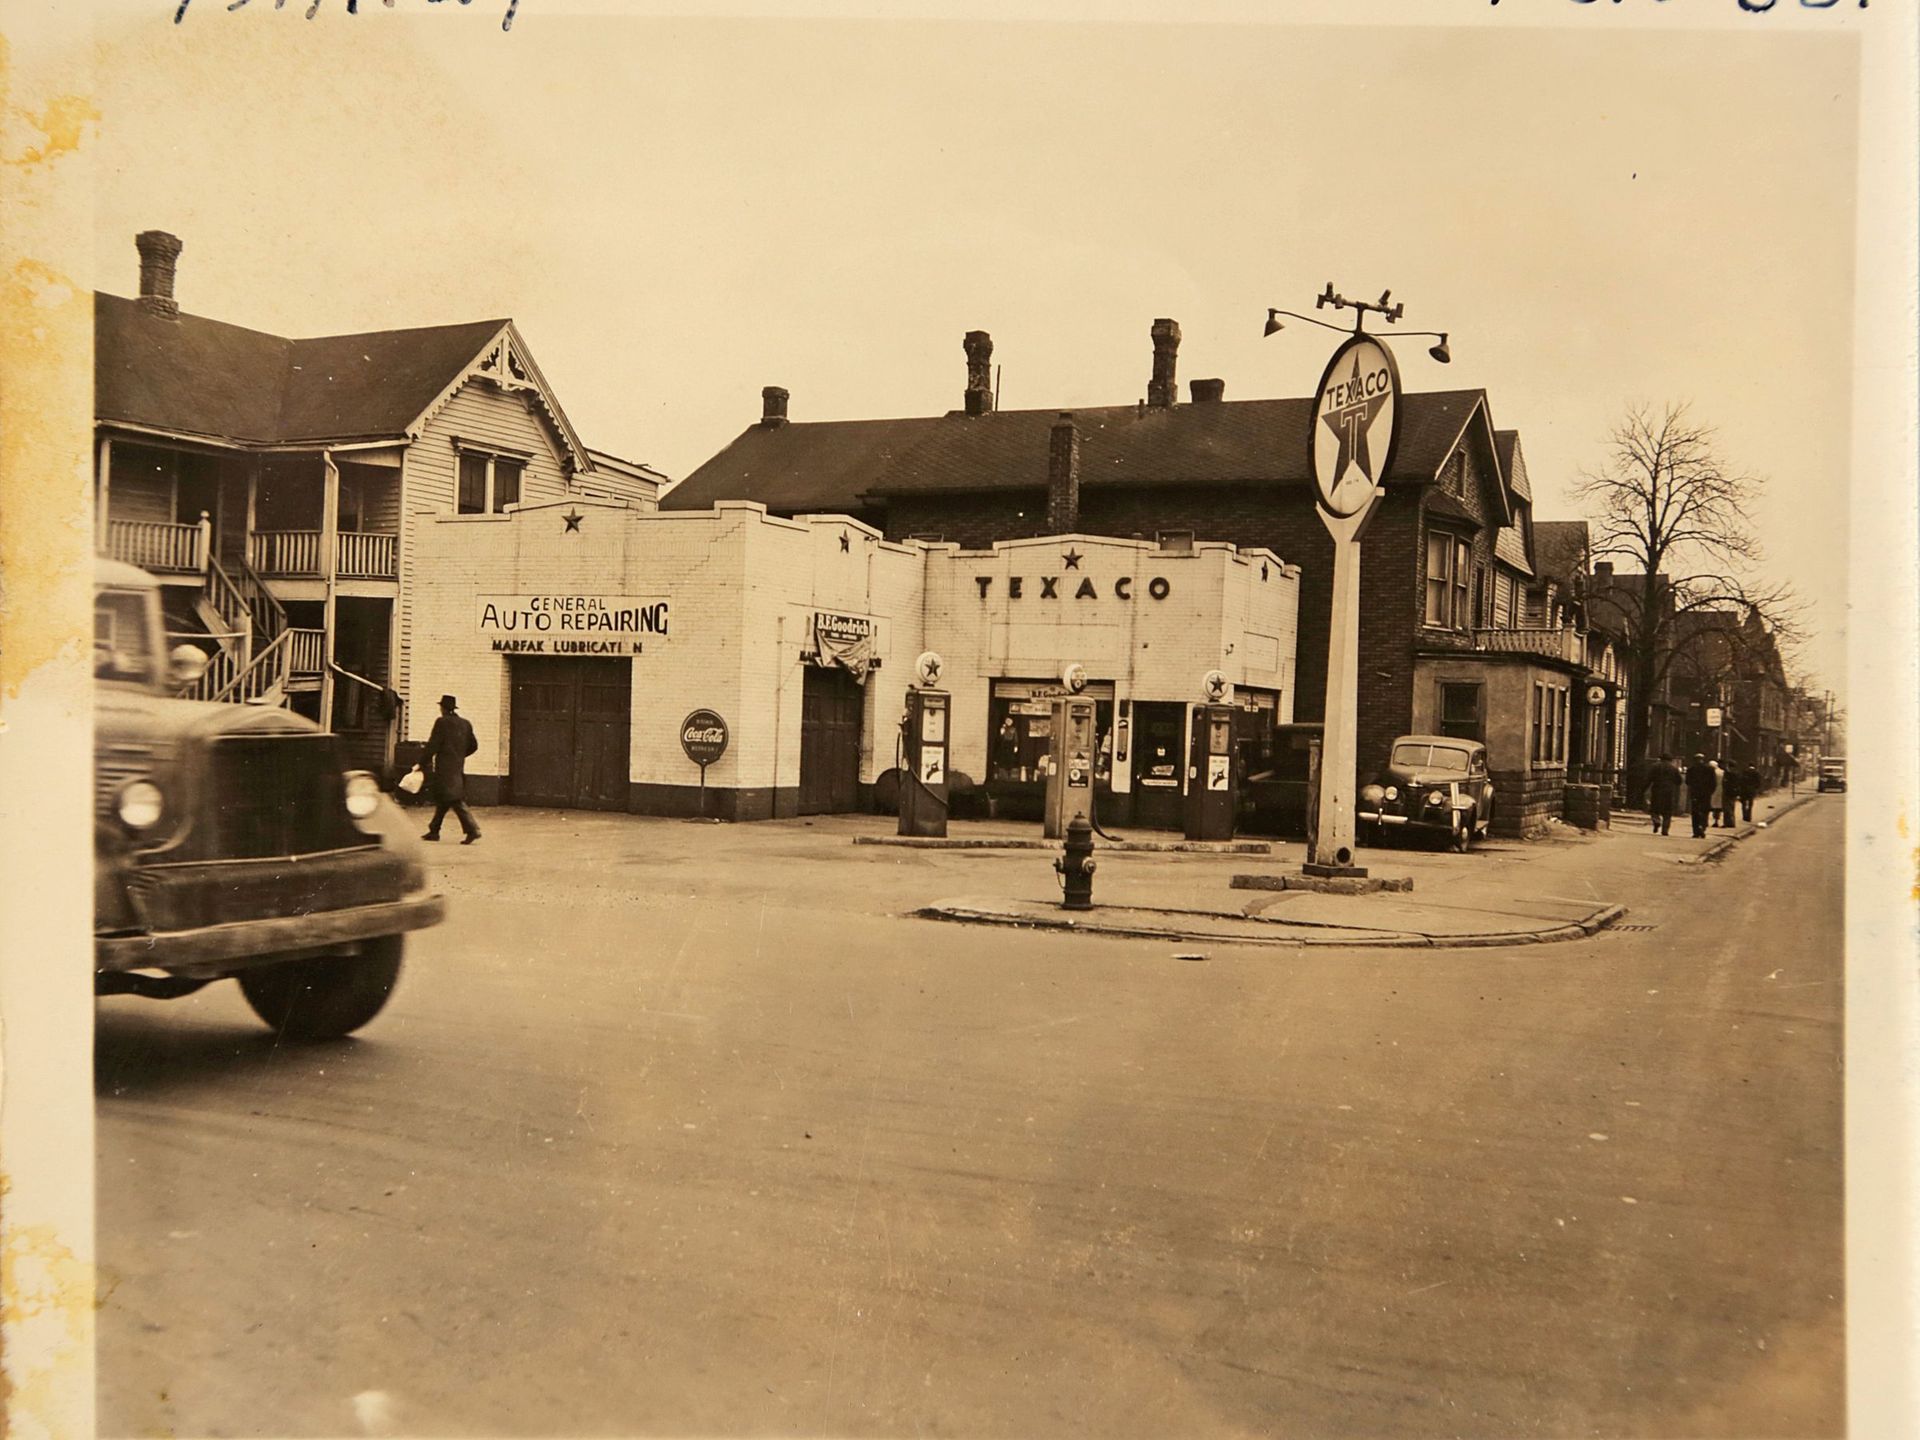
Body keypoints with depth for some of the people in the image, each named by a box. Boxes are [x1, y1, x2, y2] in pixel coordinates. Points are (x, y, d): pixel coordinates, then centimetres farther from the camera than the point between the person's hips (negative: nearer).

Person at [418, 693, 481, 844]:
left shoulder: (442, 722, -9)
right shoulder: (465, 724, 11)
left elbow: (432, 745, -12)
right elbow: (473, 745, 16)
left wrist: (422, 764, -5)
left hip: (445, 768, -8)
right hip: (458, 767, 8)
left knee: (456, 800, -12)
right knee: (442, 800, 16)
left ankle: (472, 829, -21)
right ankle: (434, 830, 22)